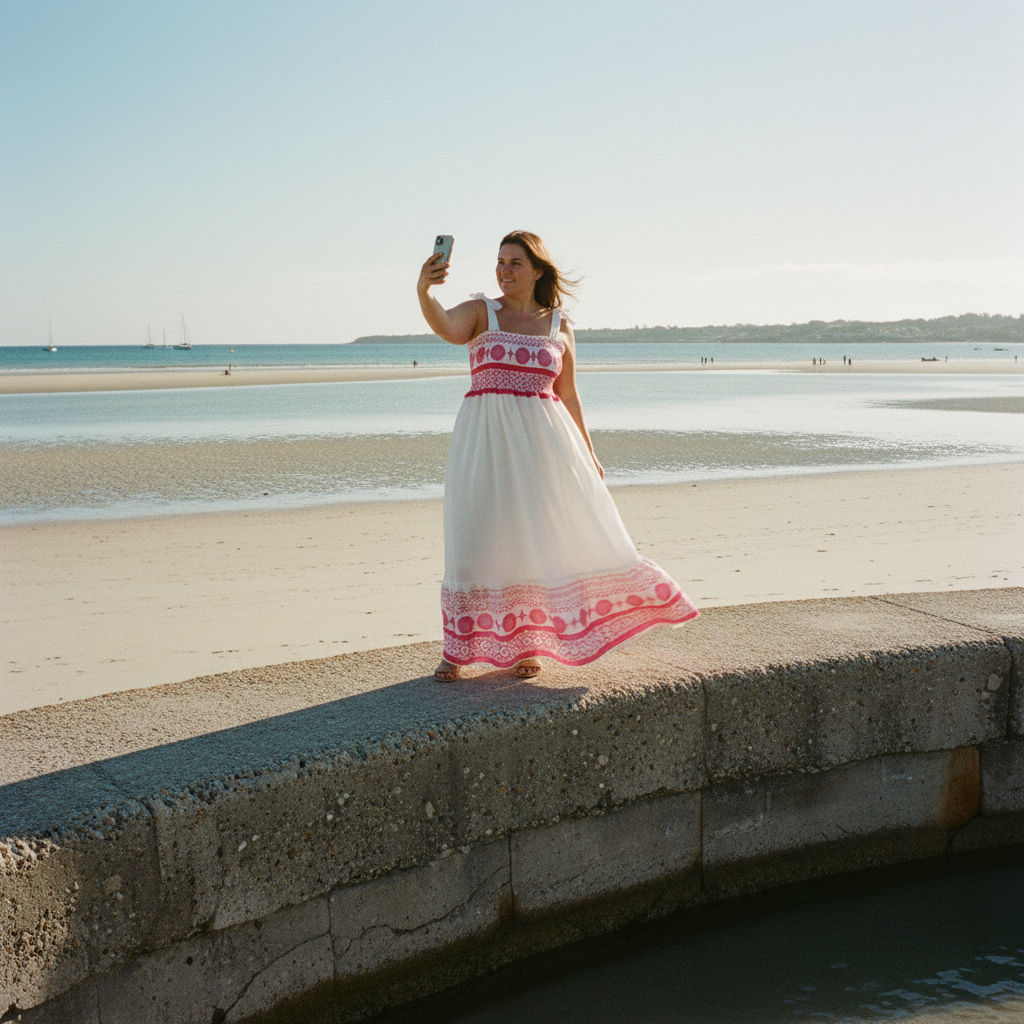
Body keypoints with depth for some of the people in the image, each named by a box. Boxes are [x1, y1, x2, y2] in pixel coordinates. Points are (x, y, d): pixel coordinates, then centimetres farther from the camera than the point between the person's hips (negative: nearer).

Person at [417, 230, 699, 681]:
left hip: (541, 441, 2)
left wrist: (587, 454, 9)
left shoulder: (559, 326, 9)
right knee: (475, 538, -2)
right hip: (486, 440, -1)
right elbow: (445, 326, -18)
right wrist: (423, 291, -38)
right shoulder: (480, 312, 4)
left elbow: (568, 396, 12)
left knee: (536, 536, 1)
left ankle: (525, 643, 15)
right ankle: (458, 648, 9)